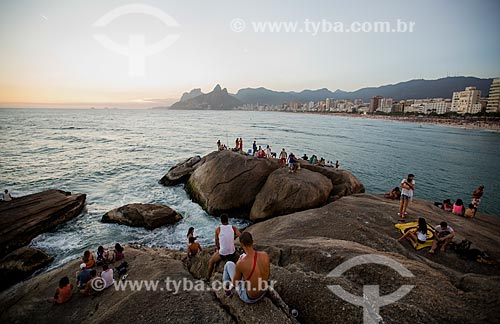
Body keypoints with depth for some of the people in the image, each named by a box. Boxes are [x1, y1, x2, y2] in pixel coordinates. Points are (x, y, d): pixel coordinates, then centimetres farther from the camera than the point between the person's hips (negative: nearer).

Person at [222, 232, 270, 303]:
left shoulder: (240, 263, -35)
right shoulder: (265, 255, -21)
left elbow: (235, 284, -15)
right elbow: (268, 274, -2)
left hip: (249, 298, -4)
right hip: (263, 292, 4)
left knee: (229, 264, 11)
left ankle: (227, 289, 38)